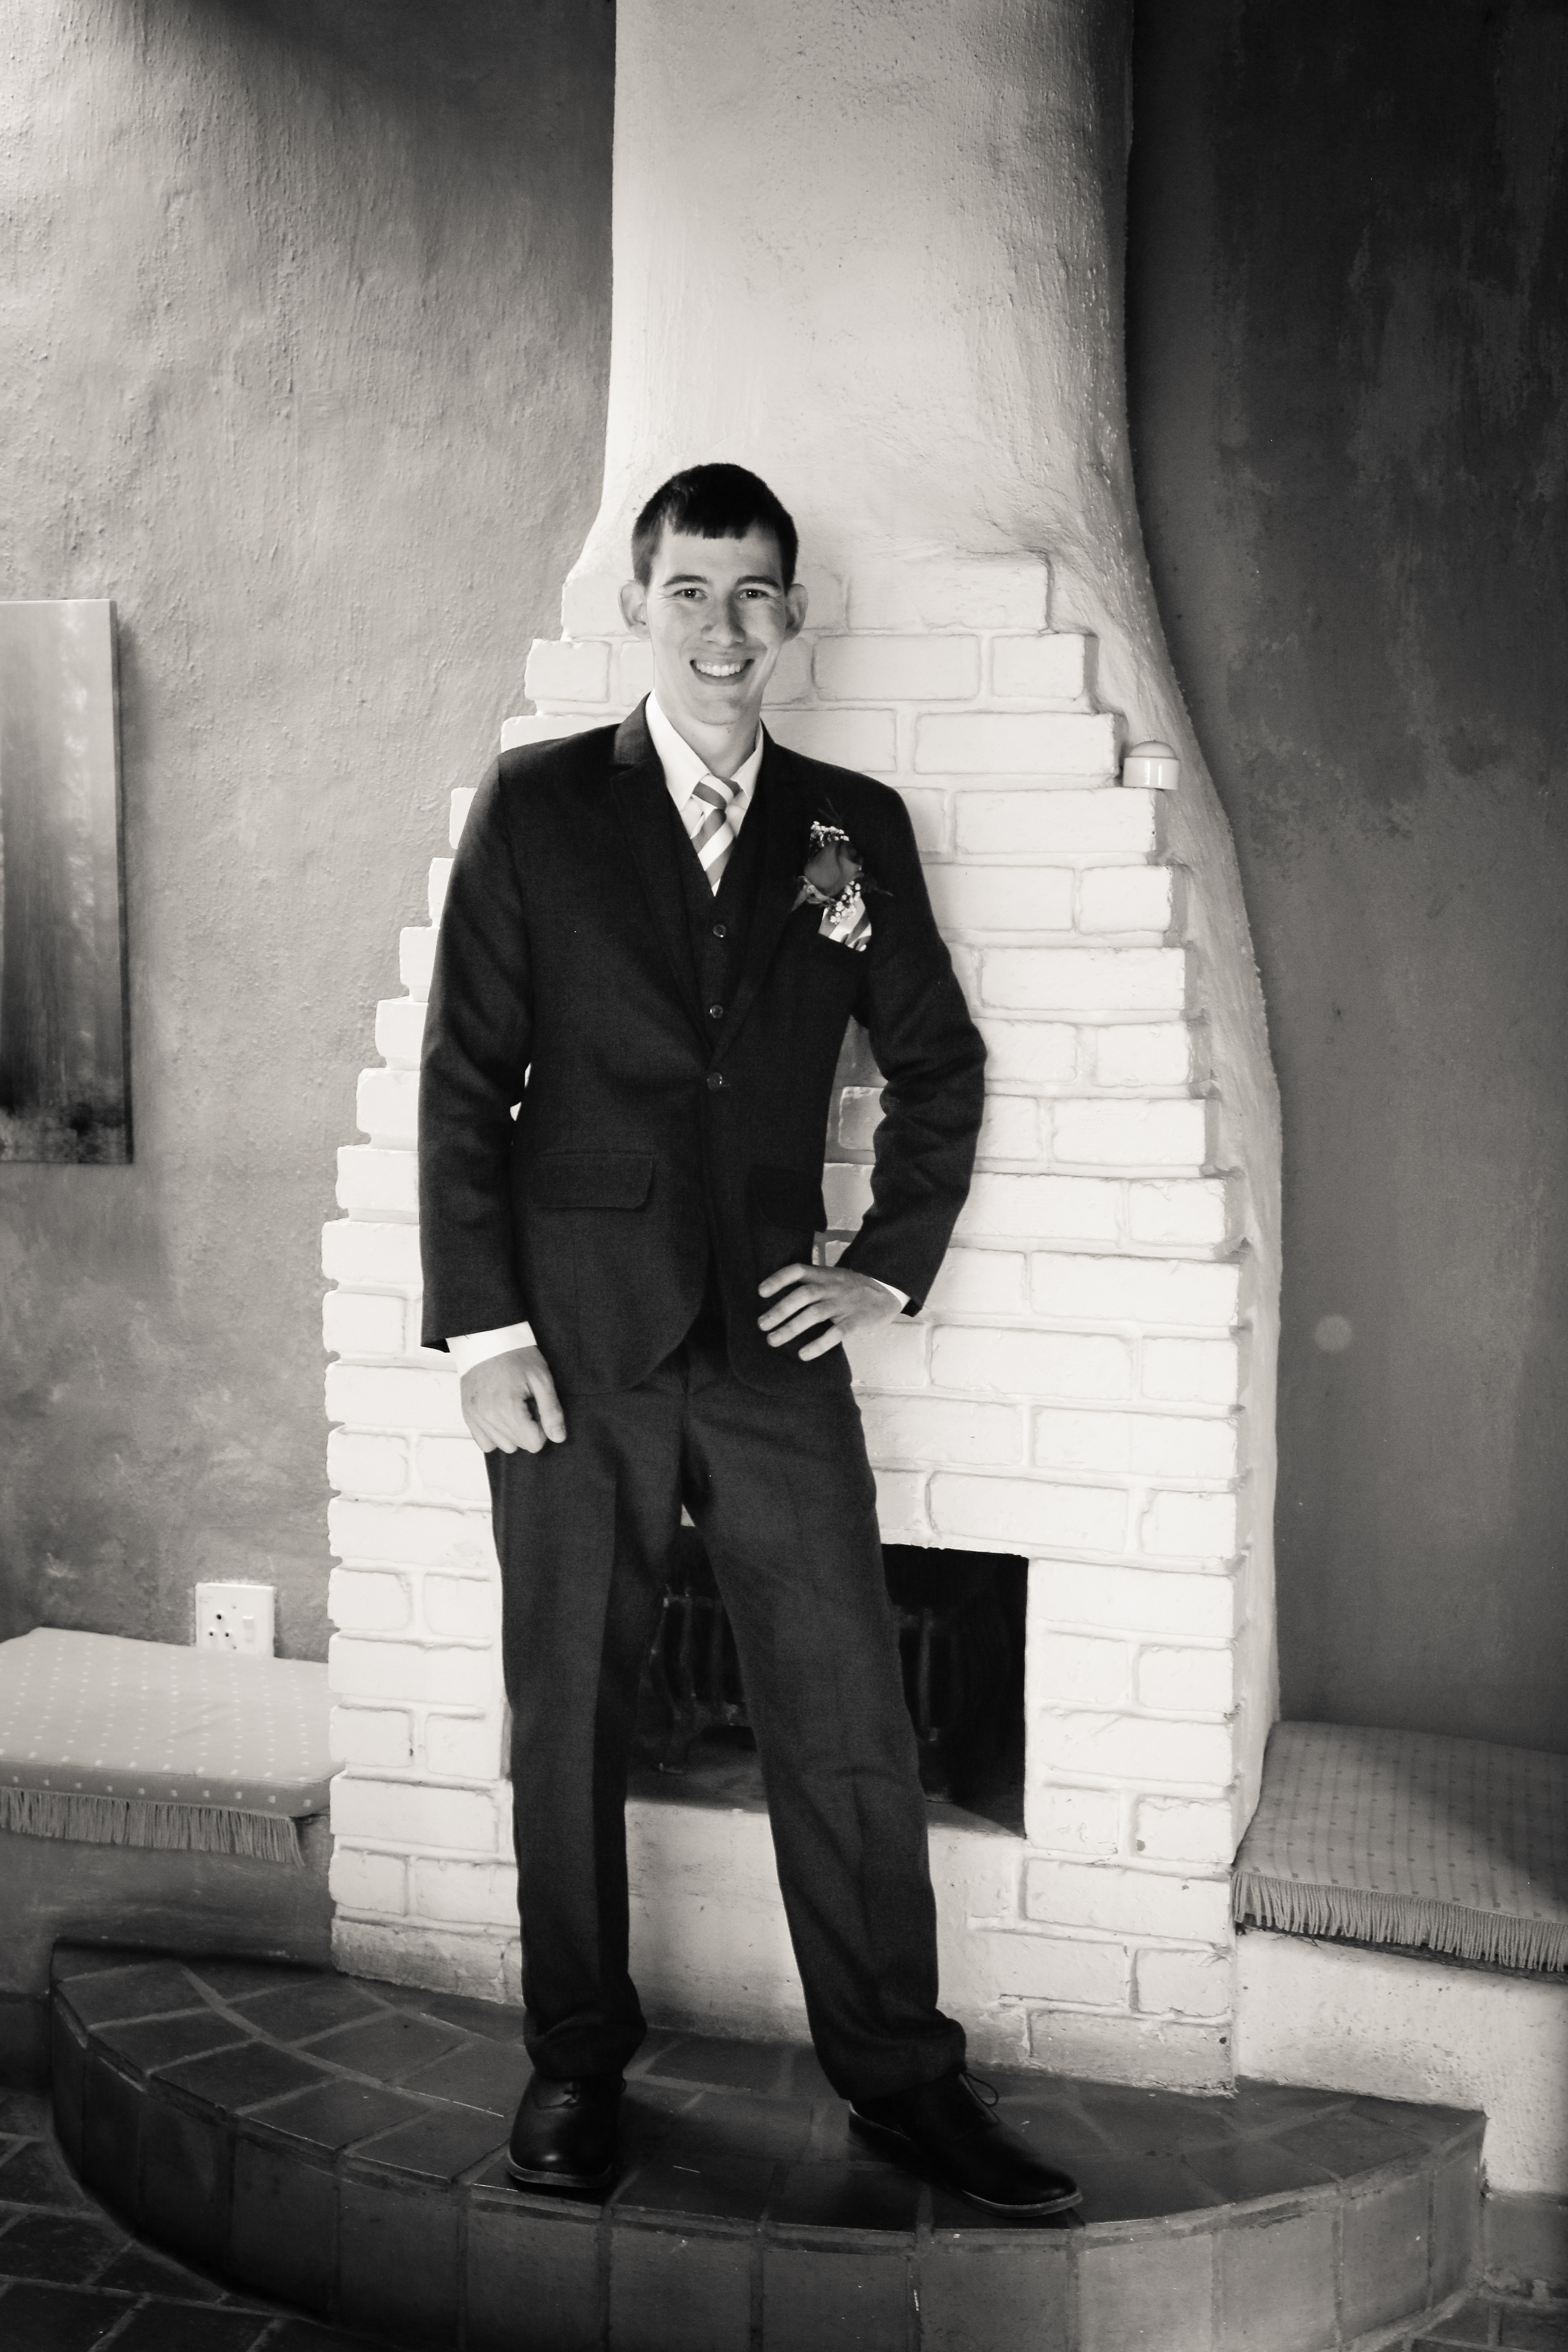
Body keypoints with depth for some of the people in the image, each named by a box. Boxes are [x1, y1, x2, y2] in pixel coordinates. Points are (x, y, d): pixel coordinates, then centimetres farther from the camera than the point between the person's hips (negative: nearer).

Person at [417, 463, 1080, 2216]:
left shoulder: (855, 826, 9)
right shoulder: (534, 808, 2)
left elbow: (939, 1063, 17)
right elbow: (462, 1080, -1)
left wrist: (889, 1269, 7)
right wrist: (480, 1326, -7)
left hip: (772, 1340, 2)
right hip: (572, 1340, -1)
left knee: (848, 1721, 2)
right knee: (568, 1718, 8)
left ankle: (900, 2077, 16)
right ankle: (576, 2060, 25)